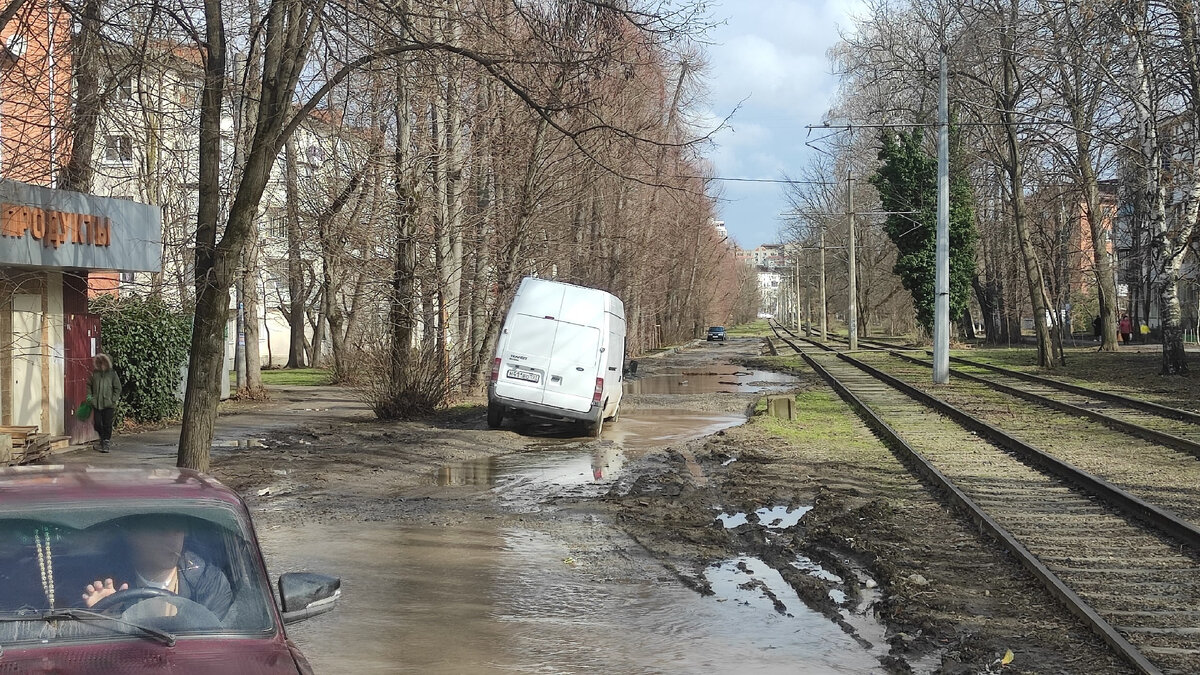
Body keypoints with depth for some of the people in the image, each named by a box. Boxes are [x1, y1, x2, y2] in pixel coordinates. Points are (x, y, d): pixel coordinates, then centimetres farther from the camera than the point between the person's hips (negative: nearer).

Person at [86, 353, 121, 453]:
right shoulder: (94, 374, 6)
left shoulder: (112, 373, 0)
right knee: (97, 424, 5)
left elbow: (117, 388, 2)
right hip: (96, 404, 3)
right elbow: (89, 385, 18)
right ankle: (103, 438, 29)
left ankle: (106, 443, 4)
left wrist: (113, 400, -7)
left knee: (107, 424, -4)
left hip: (108, 404, -3)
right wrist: (89, 396, 4)